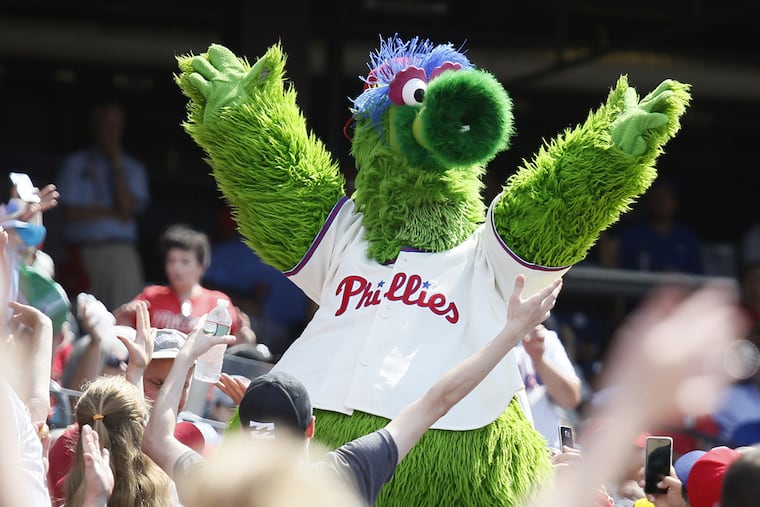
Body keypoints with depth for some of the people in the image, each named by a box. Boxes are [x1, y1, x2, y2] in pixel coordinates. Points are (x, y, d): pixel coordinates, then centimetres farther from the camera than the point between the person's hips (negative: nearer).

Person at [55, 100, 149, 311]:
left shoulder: (133, 168, 16)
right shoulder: (76, 164, 10)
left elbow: (128, 208, -2)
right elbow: (71, 213, 0)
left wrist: (117, 165, -1)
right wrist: (113, 213, -1)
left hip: (121, 252, 1)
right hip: (85, 252, -1)